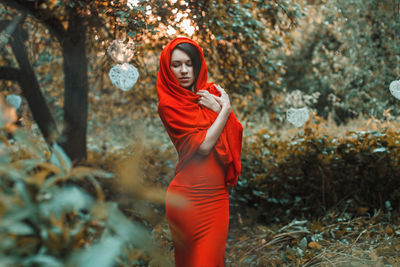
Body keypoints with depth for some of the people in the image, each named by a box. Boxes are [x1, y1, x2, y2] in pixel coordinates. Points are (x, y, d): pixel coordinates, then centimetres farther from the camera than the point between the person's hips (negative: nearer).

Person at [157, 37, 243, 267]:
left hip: (218, 193, 5)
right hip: (190, 194, -5)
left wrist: (218, 108, -10)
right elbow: (202, 145, -16)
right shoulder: (168, 104, -7)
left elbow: (236, 133, 4)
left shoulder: (211, 93, 8)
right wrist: (225, 108, -7)